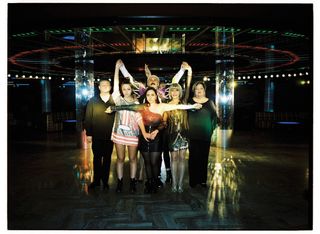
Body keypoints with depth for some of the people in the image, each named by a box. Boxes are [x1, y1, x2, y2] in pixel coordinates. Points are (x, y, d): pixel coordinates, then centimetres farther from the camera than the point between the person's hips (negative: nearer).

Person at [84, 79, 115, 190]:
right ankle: (96, 180, 19)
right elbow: (88, 118, 1)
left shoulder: (114, 101, -1)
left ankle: (105, 180, 19)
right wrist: (88, 133, -3)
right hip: (97, 135, 1)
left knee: (107, 158, 9)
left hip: (110, 135, 0)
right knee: (97, 158, 9)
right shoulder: (93, 101, 2)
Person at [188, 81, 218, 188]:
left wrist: (211, 128, 2)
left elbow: (214, 116, 9)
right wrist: (187, 128, 0)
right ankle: (193, 180, 9)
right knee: (193, 157, 0)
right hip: (193, 135, -1)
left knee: (204, 157, 6)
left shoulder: (209, 102, 6)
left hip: (205, 135, 1)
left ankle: (203, 180, 16)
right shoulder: (190, 102, 2)